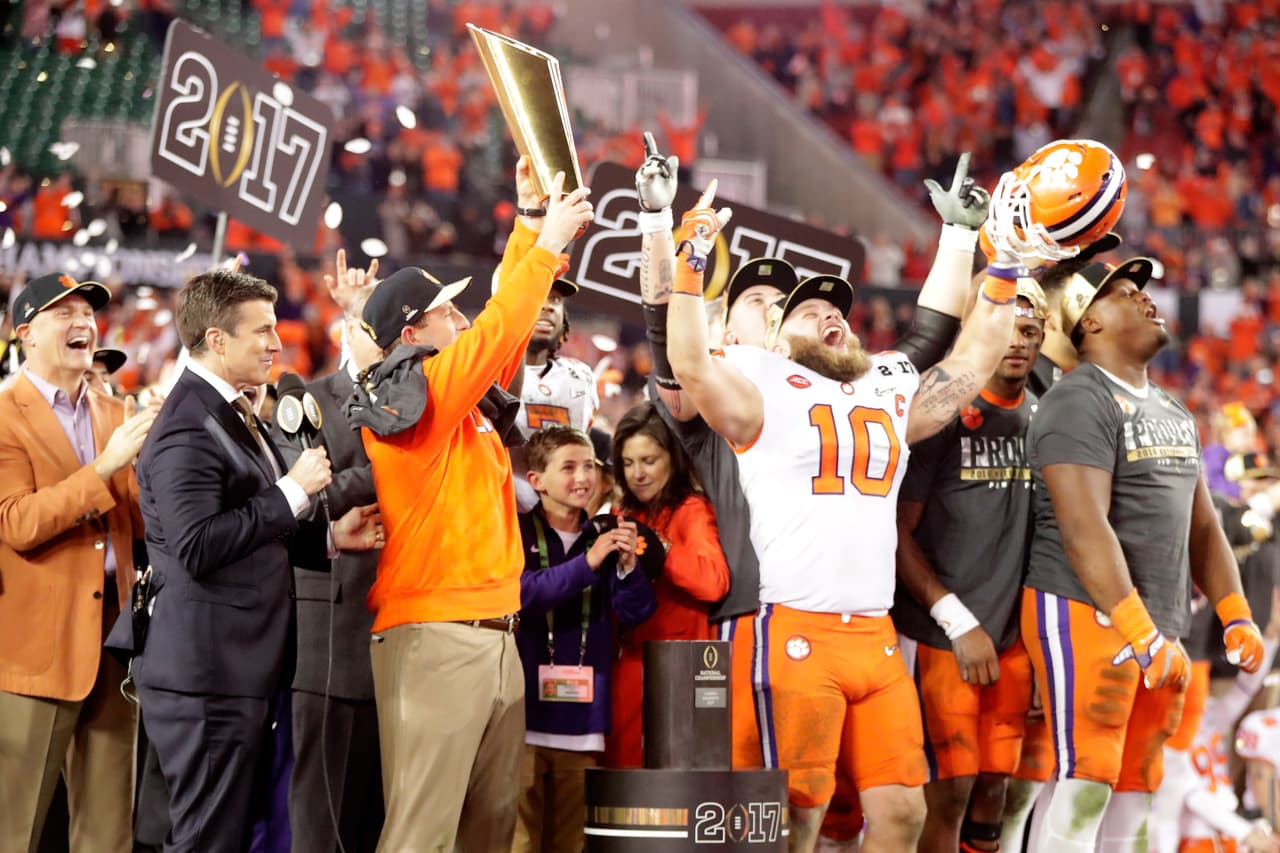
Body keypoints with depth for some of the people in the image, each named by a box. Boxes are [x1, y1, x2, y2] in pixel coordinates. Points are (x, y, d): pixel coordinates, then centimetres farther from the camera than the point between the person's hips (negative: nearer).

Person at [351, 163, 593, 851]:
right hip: (434, 637, -9)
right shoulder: (416, 391, -8)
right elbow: (498, 330, -13)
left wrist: (531, 222, 22)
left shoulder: (460, 398, 16)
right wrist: (547, 244, -5)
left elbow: (502, 335, 24)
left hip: (492, 633, 9)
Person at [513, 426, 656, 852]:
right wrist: (587, 563, -20)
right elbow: (521, 593, -15)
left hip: (582, 719, 4)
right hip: (524, 713, -4)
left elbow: (635, 613, 6)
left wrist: (627, 566, -12)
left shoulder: (604, 539, 12)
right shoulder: (517, 532, 0)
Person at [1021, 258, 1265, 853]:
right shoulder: (1079, 403, -12)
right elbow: (1086, 530, -21)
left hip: (1156, 629, 9)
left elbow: (1201, 526, 23)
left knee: (1134, 791, 10)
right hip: (1085, 612, -9)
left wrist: (1235, 617, 12)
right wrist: (1141, 635, -25)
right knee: (1083, 787, -13)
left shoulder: (1173, 413, 18)